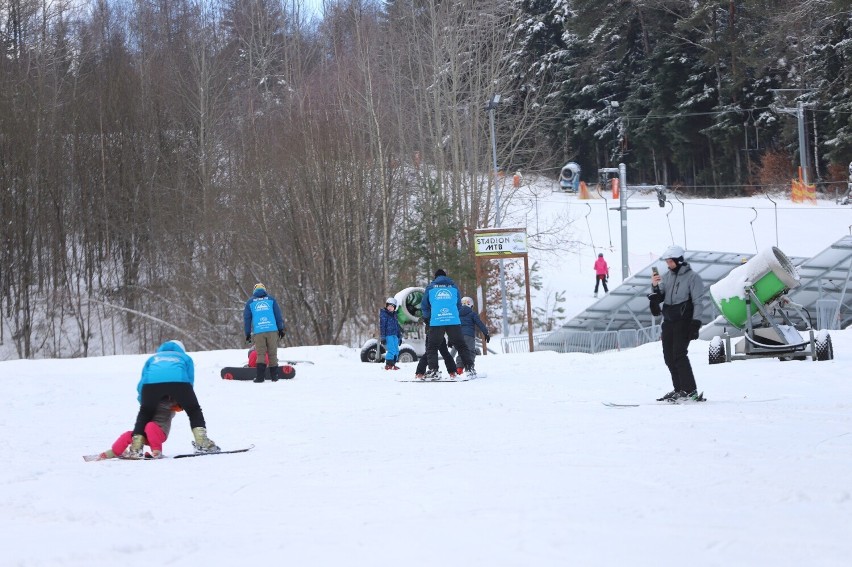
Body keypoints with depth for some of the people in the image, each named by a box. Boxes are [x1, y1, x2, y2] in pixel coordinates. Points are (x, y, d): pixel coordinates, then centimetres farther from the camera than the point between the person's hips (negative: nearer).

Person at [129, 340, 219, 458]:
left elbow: (142, 383, 31)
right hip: (178, 380, -1)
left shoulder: (153, 358, 42)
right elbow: (190, 380, 27)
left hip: (151, 381, 1)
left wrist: (143, 402, 40)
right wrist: (180, 403, 36)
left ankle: (136, 448, 10)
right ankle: (202, 443, 4)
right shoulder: (185, 357, 39)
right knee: (194, 411, 17)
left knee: (145, 413, 20)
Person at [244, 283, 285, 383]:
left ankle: (260, 376, -11)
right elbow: (278, 315, 9)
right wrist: (281, 329, 12)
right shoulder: (271, 299, 12)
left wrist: (247, 333, 15)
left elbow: (246, 318, 13)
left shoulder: (250, 302, 13)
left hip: (258, 331, 0)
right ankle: (274, 376, 8)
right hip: (272, 330, 0)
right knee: (272, 354, 6)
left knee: (260, 354, 1)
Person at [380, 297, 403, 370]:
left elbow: (397, 327, 25)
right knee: (391, 350, -16)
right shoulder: (384, 314, -3)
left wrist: (400, 337, 23)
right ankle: (388, 365, -11)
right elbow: (382, 326, -9)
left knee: (396, 351, 6)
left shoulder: (394, 315, 19)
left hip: (395, 336, 8)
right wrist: (383, 337, -15)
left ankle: (393, 364, 13)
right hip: (388, 335, -8)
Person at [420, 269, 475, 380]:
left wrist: (427, 317, 31)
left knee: (432, 347, 7)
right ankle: (469, 368, 1)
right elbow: (459, 305, 19)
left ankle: (433, 370, -4)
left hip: (436, 322, -1)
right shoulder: (453, 286, 15)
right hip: (454, 321, 1)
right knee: (461, 345, 8)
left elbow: (424, 305, 15)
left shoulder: (430, 287, 11)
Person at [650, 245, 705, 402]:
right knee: (669, 356, 6)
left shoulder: (692, 277, -6)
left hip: (684, 321, -7)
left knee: (679, 354, -15)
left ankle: (690, 391, -11)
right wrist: (655, 287, -9)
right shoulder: (666, 276, 12)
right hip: (668, 320, 7)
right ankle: (679, 389, 15)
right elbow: (659, 298, 11)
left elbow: (698, 301, -9)